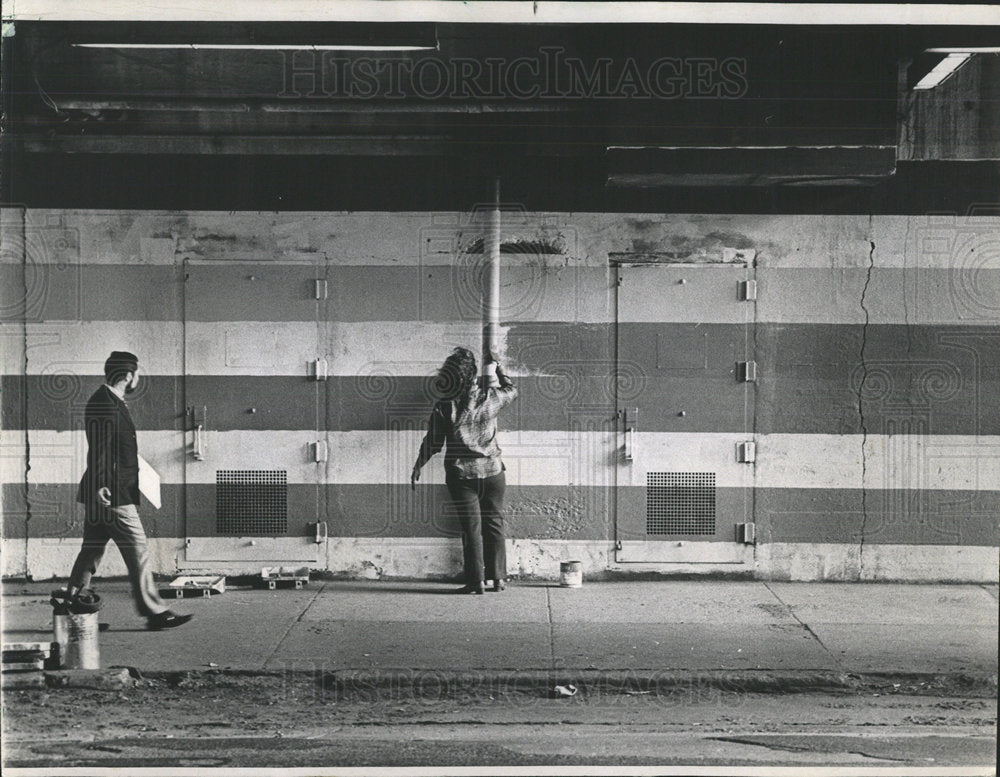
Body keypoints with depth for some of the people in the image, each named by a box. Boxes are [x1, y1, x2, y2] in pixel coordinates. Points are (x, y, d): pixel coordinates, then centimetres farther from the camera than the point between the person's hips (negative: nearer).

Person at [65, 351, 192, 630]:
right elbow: (98, 449, -24)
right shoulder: (105, 404, -15)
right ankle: (154, 612, -2)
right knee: (138, 550, -6)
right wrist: (99, 484, -33)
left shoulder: (109, 402, 16)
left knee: (92, 551, 13)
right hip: (114, 496, -11)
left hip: (104, 494, 11)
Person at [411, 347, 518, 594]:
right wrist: (495, 368, 29)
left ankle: (476, 581, 3)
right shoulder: (489, 398, -6)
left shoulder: (444, 407, -9)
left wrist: (418, 466, 11)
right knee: (494, 523, 12)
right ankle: (498, 577, 15)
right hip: (492, 470, 1)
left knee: (471, 527, 3)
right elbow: (512, 391, 17)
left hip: (461, 474, -1)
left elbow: (433, 442, -3)